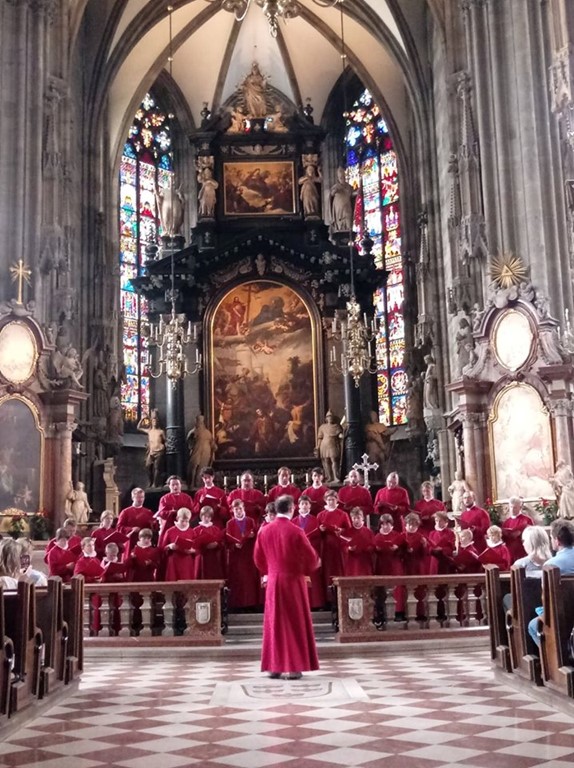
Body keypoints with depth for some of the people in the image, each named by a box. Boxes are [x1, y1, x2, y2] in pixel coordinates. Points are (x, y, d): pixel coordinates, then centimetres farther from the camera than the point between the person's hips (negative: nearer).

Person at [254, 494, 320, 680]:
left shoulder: (265, 531, -1)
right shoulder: (296, 531, -13)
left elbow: (258, 558, 9)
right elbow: (312, 558, -7)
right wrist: (306, 570, 14)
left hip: (273, 582, 4)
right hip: (294, 582, -4)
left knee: (274, 623, 10)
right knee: (295, 623, 3)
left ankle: (274, 667, 12)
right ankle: (293, 667, 3)